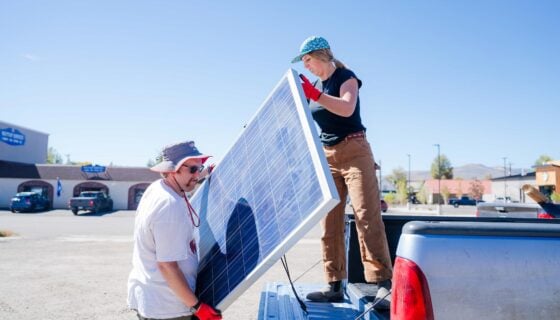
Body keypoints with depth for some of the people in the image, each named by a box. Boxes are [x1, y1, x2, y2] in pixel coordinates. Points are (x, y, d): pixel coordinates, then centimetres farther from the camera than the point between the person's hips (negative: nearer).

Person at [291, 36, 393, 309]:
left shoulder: (346, 77, -4)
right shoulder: (315, 86, 15)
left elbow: (347, 108, -25)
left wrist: (314, 94, -34)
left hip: (354, 151, -6)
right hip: (327, 157, 6)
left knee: (367, 215, -14)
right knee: (329, 222, 0)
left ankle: (384, 285, -12)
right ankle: (335, 286, 3)